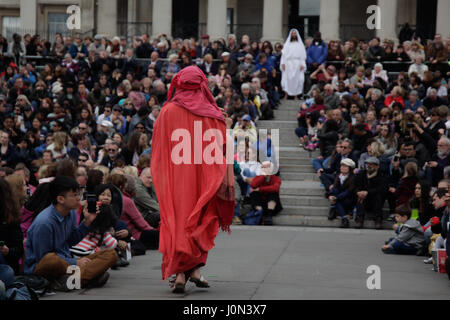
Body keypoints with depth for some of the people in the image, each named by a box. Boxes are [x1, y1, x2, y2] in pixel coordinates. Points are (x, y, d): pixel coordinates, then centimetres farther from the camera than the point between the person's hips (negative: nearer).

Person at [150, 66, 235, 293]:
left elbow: (158, 150, 4)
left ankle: (180, 273, -4)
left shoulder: (168, 112, -1)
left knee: (177, 220, 4)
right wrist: (227, 181, 1)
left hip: (175, 177, 0)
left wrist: (161, 178, 14)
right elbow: (222, 151, -2)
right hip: (204, 177, 0)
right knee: (201, 222, 13)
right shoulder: (213, 115, -1)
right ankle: (195, 268, 4)